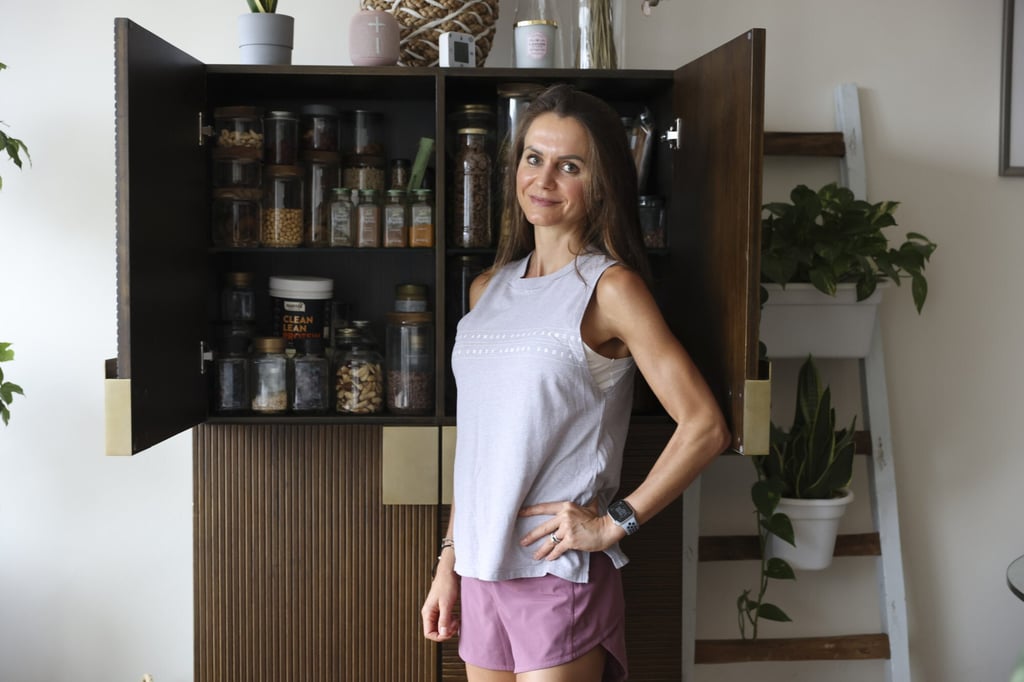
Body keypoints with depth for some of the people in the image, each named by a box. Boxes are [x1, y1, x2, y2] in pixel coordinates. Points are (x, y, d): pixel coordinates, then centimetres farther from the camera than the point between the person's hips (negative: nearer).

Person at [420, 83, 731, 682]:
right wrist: (449, 561, 12)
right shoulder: (487, 290, 9)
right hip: (480, 573, 6)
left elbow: (706, 427, -14)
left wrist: (614, 521, -12)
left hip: (558, 572, -6)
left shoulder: (610, 288, -9)